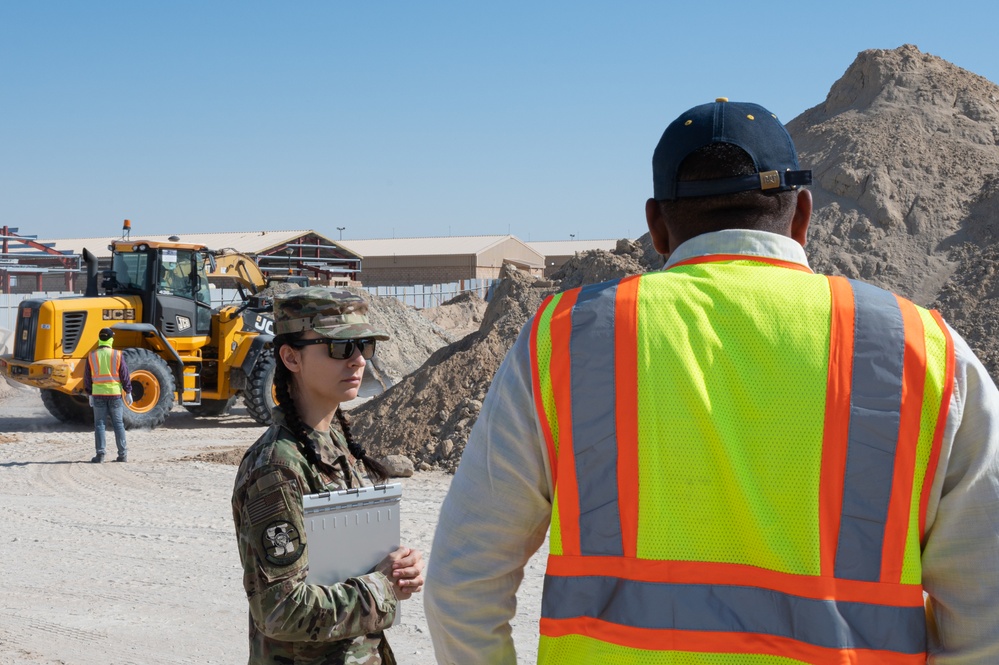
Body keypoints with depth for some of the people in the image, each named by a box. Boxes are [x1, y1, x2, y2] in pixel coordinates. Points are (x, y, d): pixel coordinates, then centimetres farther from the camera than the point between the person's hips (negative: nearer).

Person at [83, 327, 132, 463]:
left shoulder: (92, 356, 1)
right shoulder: (118, 355, -4)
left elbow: (87, 377, 6)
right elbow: (124, 375, -1)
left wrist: (90, 394, 15)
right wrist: (128, 392, 7)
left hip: (98, 395, 1)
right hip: (115, 394, 0)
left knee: (100, 424, 4)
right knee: (118, 424, 6)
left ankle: (100, 454, 0)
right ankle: (123, 454, 7)